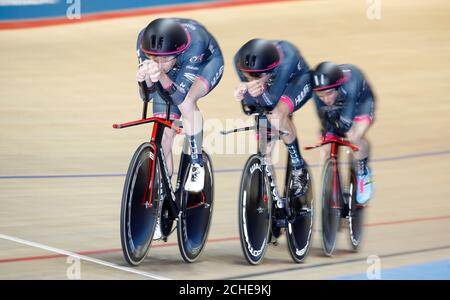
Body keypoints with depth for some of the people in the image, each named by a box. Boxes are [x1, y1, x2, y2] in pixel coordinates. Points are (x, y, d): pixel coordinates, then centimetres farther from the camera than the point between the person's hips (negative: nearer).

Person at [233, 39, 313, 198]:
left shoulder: (287, 58, -43)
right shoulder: (240, 60, -33)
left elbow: (272, 99, -40)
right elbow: (249, 100, -25)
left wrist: (259, 89, -62)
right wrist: (245, 90, -49)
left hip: (297, 81, -5)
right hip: (272, 82, 5)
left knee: (277, 115, -30)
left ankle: (299, 168, -12)